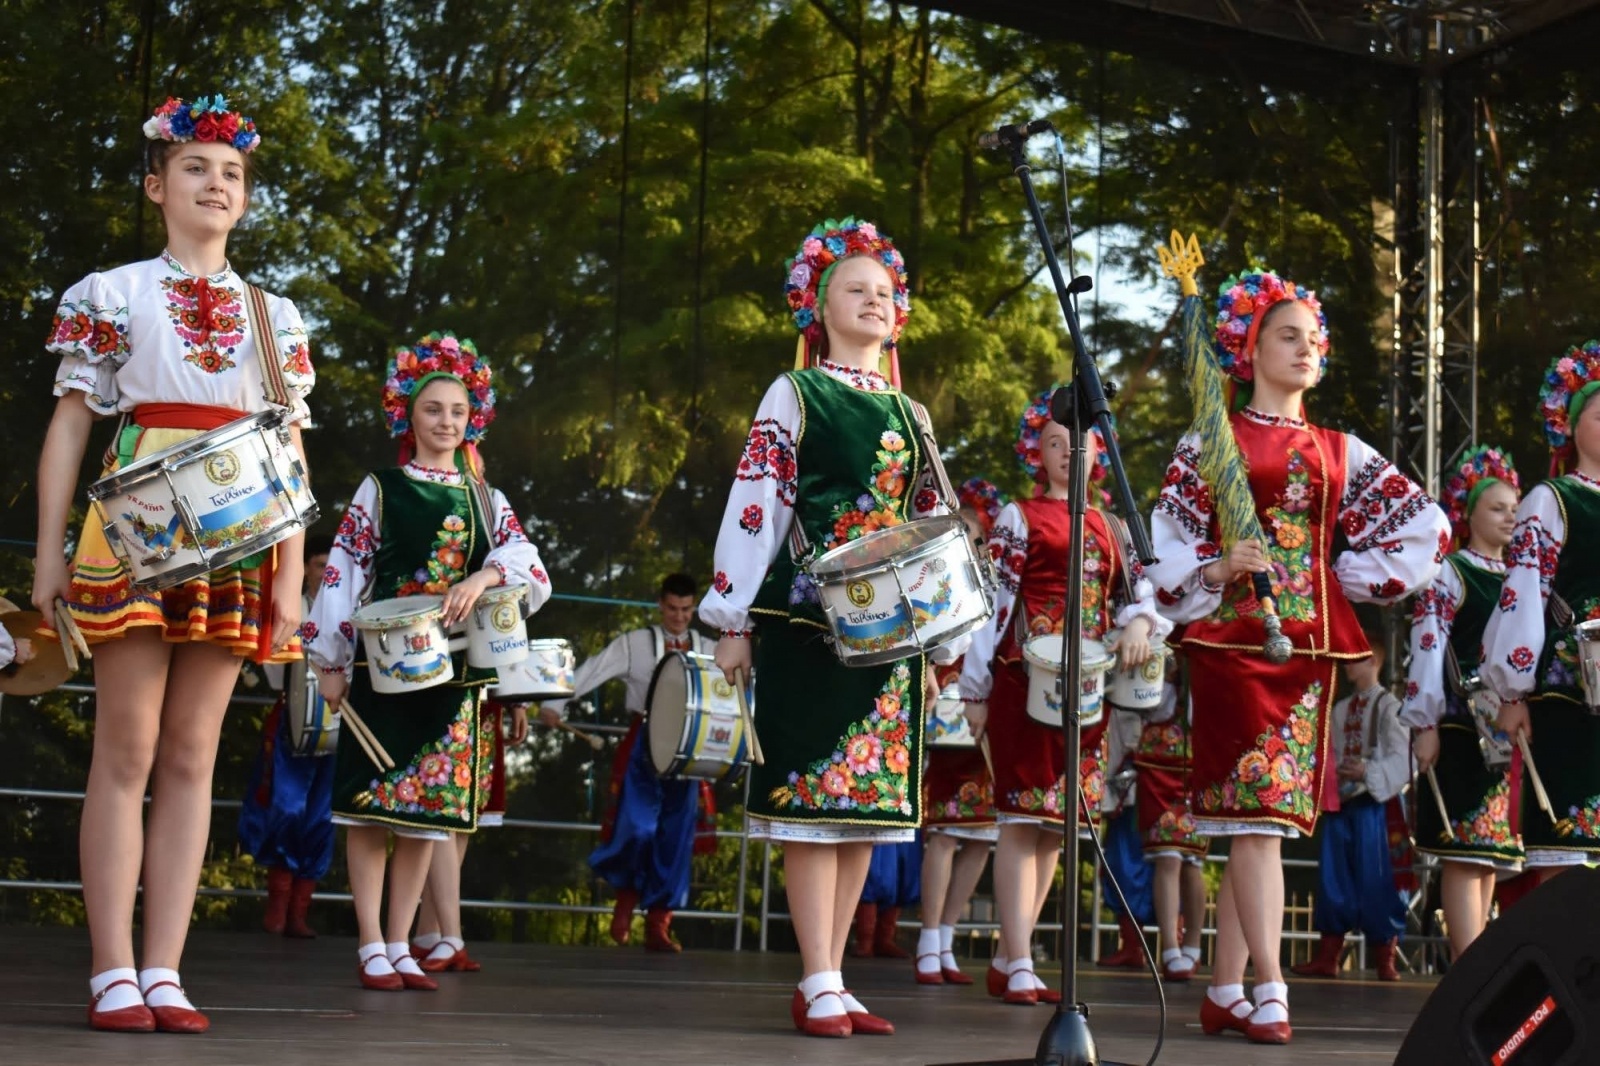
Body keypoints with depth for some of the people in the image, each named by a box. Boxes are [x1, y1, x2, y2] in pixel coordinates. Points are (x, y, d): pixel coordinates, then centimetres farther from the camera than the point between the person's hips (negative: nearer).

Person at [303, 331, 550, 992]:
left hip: (456, 674, 3)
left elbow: (532, 571, -1)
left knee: (428, 810, 4)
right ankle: (372, 949, 0)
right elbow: (343, 574, 1)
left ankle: (399, 948, 11)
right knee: (373, 804, -5)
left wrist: (484, 578, -22)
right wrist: (330, 661, -5)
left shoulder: (486, 501, 13)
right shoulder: (380, 490, 5)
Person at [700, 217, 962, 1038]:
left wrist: (941, 640, 14)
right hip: (809, 621, -5)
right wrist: (733, 621, -9)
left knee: (868, 802, 4)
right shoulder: (793, 396, 3)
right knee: (813, 795, -8)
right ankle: (818, 986, -5)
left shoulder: (910, 414, 17)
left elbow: (930, 530, 18)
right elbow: (753, 505, -3)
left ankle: (830, 982, 10)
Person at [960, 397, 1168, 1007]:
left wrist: (1140, 624, -8)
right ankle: (1019, 966, -8)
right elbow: (992, 602, -2)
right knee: (1023, 818, -9)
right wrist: (976, 688, -7)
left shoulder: (1110, 527, 19)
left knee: (1057, 822, 6)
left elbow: (1138, 592, 17)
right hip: (1026, 681, -6)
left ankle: (1006, 959, 13)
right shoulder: (1018, 518, 3)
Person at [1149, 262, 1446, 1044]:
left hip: (1309, 644, 4)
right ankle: (1269, 992, -14)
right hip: (1234, 639, -4)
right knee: (1257, 812, -13)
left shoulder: (1340, 453, 14)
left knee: (1258, 822, 4)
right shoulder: (1212, 441, 5)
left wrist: (1350, 576, 6)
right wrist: (1219, 569, -19)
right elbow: (1166, 543, -2)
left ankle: (1223, 993, 9)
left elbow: (1424, 529, 13)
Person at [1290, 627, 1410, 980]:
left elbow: (1400, 759, -12)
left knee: (1375, 880, -4)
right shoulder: (1340, 708, 17)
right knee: (1333, 879, 7)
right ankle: (1327, 957, 11)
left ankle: (1384, 958, 5)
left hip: (1370, 804, -6)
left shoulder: (1387, 705, -4)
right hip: (1338, 802, 6)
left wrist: (1368, 772, -24)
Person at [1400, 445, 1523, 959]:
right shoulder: (1448, 574, 1)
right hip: (1462, 728, -7)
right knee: (1466, 851, -11)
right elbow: (1428, 647, -7)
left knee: (1489, 855, 7)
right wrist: (1425, 725, -15)